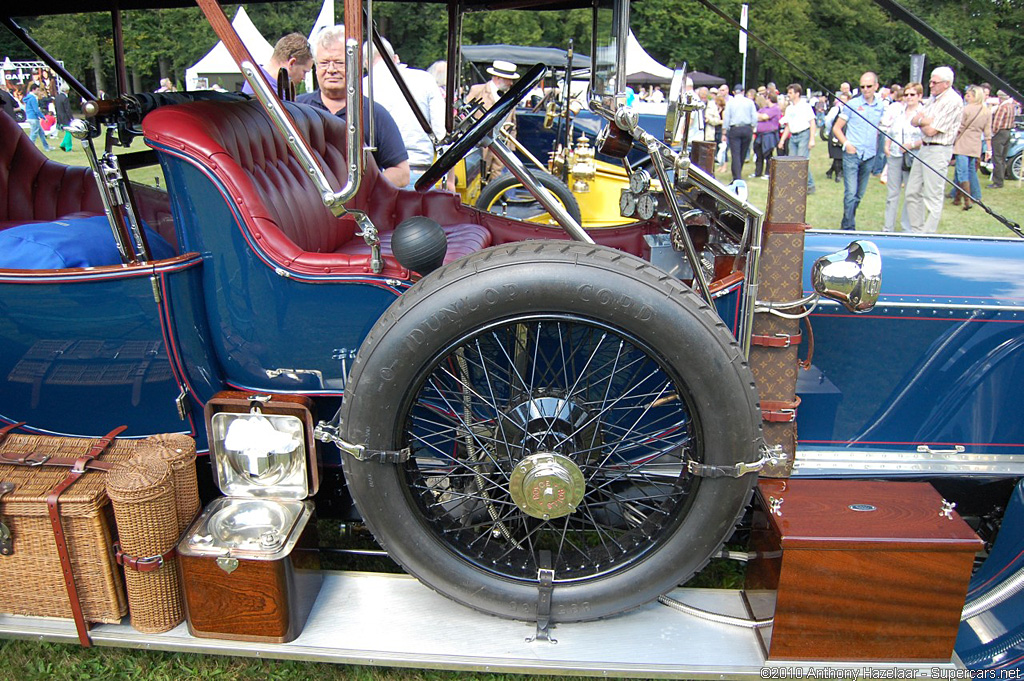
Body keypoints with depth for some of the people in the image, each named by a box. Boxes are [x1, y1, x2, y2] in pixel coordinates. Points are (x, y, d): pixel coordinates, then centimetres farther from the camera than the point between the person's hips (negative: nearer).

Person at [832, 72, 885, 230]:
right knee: (850, 193, -12)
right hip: (852, 154, -4)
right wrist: (847, 144, -11)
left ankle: (847, 224, 23)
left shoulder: (881, 107, 10)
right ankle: (849, 228, -8)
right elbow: (836, 128, 2)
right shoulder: (852, 104, -1)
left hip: (869, 156, 4)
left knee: (859, 195, 10)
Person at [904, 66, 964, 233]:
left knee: (932, 197, -5)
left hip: (938, 151, -10)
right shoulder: (935, 99, 14)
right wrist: (924, 120, -13)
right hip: (924, 149, 10)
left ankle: (928, 236, 0)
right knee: (912, 193, 11)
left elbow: (931, 131, -18)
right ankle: (916, 231, 19)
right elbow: (913, 121, 9)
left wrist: (920, 121, 1)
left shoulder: (952, 101, -15)